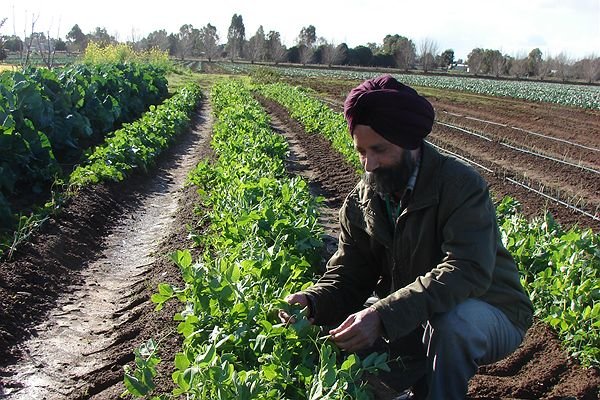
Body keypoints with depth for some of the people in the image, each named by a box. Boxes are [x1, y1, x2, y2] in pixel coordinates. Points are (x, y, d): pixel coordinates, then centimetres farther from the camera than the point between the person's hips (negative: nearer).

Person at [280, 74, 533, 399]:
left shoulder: (462, 185, -22)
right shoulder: (360, 202, -3)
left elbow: (467, 271, -35)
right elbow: (347, 275, -4)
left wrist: (384, 315, -44)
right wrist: (312, 302, -28)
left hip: (486, 317, -5)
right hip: (411, 322, 6)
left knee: (452, 319, -38)